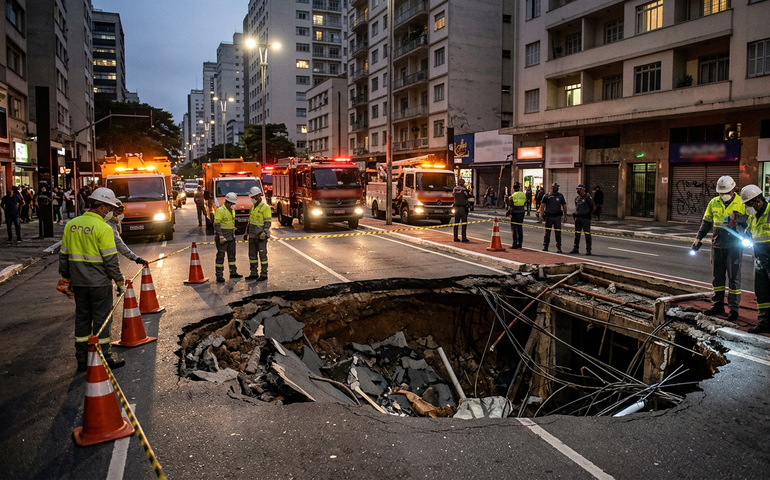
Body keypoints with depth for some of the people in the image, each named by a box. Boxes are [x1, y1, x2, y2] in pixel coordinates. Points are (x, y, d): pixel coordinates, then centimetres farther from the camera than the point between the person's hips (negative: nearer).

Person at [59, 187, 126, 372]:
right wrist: (120, 282, -6)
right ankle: (103, 358, 11)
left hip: (78, 282, 6)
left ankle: (82, 359, 22)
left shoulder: (71, 225, 5)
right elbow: (111, 260, -15)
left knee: (82, 318, 14)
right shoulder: (103, 228, -15)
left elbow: (63, 255, 10)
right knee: (102, 319, 4)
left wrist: (67, 278, 20)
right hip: (99, 283, -6)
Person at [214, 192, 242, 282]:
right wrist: (221, 237, -24)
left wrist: (233, 234, 20)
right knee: (220, 256, -4)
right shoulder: (220, 210, -14)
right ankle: (219, 275, 0)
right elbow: (216, 225, -19)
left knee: (232, 254, 12)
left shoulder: (232, 211, 12)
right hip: (222, 237, -8)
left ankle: (233, 272, 21)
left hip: (231, 237, 8)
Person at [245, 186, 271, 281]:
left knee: (262, 255, -1)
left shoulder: (265, 207, -11)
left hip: (261, 236, -8)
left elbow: (268, 222, -14)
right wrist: (246, 233, 14)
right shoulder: (253, 207, 13)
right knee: (252, 255, 10)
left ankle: (264, 274, 5)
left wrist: (264, 234, -21)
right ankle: (254, 273, 18)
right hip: (252, 236, 8)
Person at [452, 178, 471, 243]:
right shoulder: (464, 189, -11)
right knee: (464, 223, 1)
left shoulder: (455, 189, 1)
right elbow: (468, 196, -2)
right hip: (463, 208, -4)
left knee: (456, 223, 10)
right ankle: (464, 238, -2)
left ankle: (455, 237, 10)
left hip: (456, 208, 4)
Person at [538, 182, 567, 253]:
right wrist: (541, 216, -8)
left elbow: (564, 206, 12)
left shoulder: (560, 196, 8)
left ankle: (558, 247, 6)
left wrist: (565, 216, 6)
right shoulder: (546, 196, 3)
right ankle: (545, 247, 10)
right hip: (548, 216, -1)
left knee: (558, 232, 1)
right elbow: (542, 206, 1)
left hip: (557, 216, 1)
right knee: (547, 232, 3)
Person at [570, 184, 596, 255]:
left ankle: (588, 250, -1)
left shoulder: (588, 197, -7)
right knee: (577, 233, 9)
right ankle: (575, 249, 16)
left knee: (587, 234, -4)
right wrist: (575, 214, 13)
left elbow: (594, 207, -5)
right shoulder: (577, 198, 14)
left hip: (586, 218, -7)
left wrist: (589, 213, 5)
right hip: (578, 218, 7)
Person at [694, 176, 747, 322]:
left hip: (734, 246, -4)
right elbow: (706, 222, 15)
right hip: (717, 245, 4)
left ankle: (733, 308, 9)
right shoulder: (714, 203, 6)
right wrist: (699, 237, 8)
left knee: (734, 277, 1)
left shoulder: (741, 203, -6)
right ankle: (717, 306, 20)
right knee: (717, 277, 10)